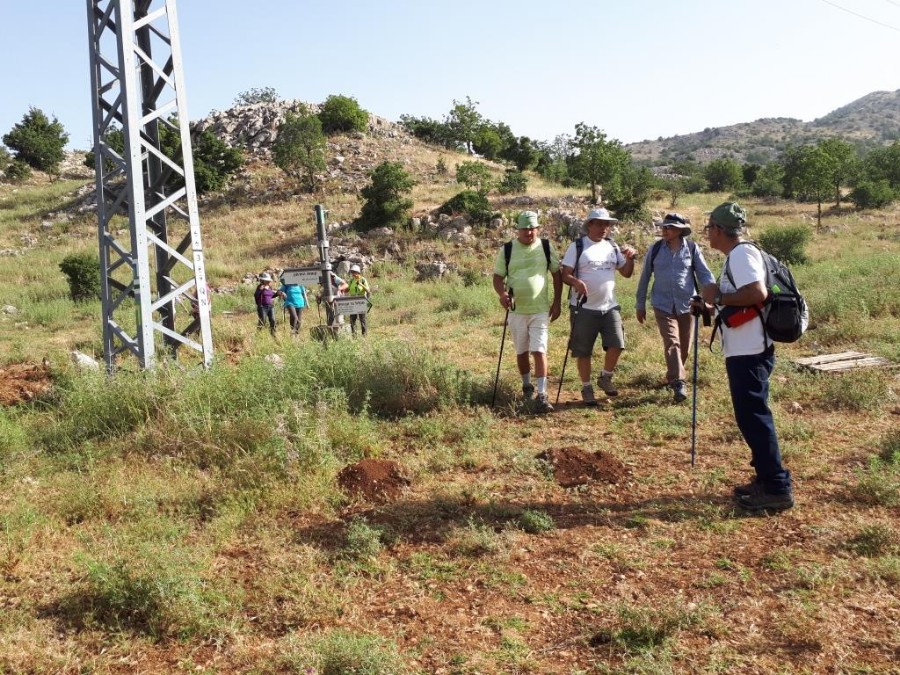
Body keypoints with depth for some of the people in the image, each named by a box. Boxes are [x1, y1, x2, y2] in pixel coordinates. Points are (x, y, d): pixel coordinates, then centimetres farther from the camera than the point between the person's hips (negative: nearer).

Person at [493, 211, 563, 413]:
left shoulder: (546, 247, 0)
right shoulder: (507, 250, -1)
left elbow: (557, 275, 7)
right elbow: (498, 277, 1)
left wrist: (557, 303, 2)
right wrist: (502, 293, -20)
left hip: (540, 310, -1)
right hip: (517, 311, 1)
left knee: (539, 351, -10)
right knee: (521, 352, 14)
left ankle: (542, 395, -8)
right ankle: (526, 385, 36)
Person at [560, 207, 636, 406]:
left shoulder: (613, 246, 11)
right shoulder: (577, 246, -4)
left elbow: (626, 273, 14)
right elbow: (565, 275, -8)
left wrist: (630, 258, -4)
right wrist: (576, 282, -28)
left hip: (610, 307, 4)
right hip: (584, 308, -4)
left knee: (616, 345, -6)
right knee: (583, 352, 3)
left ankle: (605, 377, 19)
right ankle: (586, 388, 20)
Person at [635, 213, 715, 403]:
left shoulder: (692, 249, -2)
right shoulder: (655, 249, 1)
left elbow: (705, 274, -2)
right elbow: (645, 277, 8)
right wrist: (640, 305, 10)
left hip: (687, 306, 1)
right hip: (663, 306, -1)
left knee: (684, 348, 10)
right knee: (672, 344, -14)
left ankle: (672, 376, 32)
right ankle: (678, 383, -16)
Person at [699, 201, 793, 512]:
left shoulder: (741, 254, -15)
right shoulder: (737, 255, 17)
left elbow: (757, 293, -29)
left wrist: (718, 297, -18)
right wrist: (712, 306, 15)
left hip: (748, 353, -11)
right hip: (745, 351, 11)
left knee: (752, 417, -6)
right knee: (753, 415, 16)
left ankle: (777, 488, -1)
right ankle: (767, 480, 24)